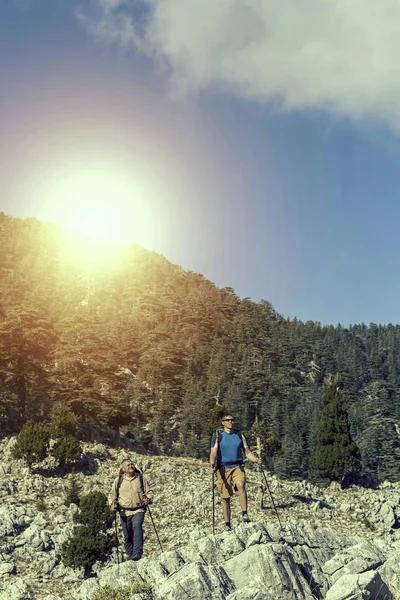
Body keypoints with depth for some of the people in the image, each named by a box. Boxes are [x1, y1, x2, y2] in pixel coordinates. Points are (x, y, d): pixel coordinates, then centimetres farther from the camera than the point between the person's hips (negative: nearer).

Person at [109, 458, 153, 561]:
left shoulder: (141, 478, 4)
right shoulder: (119, 480, 6)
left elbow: (149, 491, 11)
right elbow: (112, 494, 15)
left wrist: (148, 499, -9)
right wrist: (112, 503, -3)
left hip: (138, 510, -2)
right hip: (124, 512, 2)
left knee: (137, 527, -26)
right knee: (127, 536, 6)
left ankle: (137, 553, -27)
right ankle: (129, 555, 24)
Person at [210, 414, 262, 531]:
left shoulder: (239, 435, 10)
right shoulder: (218, 435, 2)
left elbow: (247, 452, 13)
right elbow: (213, 452, -7)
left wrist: (256, 460, -6)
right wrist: (212, 463, -26)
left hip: (237, 467, 1)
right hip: (223, 469, -1)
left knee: (241, 485, -28)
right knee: (225, 498, 1)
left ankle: (245, 514, -24)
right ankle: (227, 524, 13)